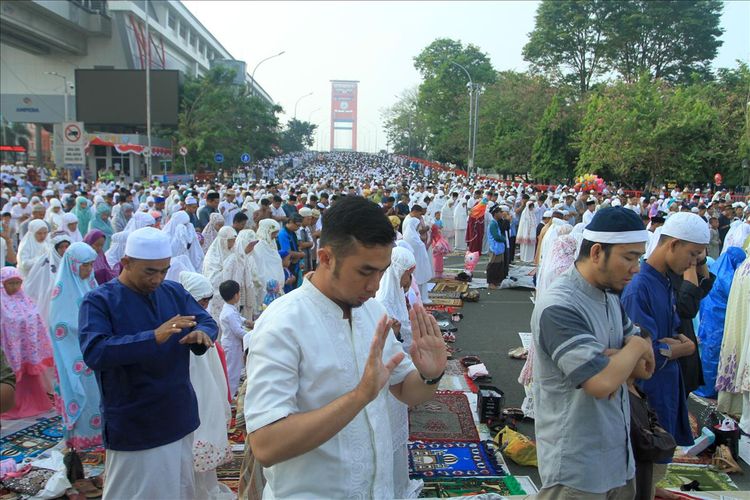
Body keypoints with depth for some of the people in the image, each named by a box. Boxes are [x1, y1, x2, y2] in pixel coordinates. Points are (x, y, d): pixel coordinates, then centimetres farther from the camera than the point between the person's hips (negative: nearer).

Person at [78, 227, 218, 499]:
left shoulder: (175, 292, 4)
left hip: (179, 418, 5)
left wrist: (202, 334, -23)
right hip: (133, 428, -5)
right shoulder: (99, 301, -13)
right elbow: (93, 353, -26)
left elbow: (208, 321, 2)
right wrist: (154, 337, -36)